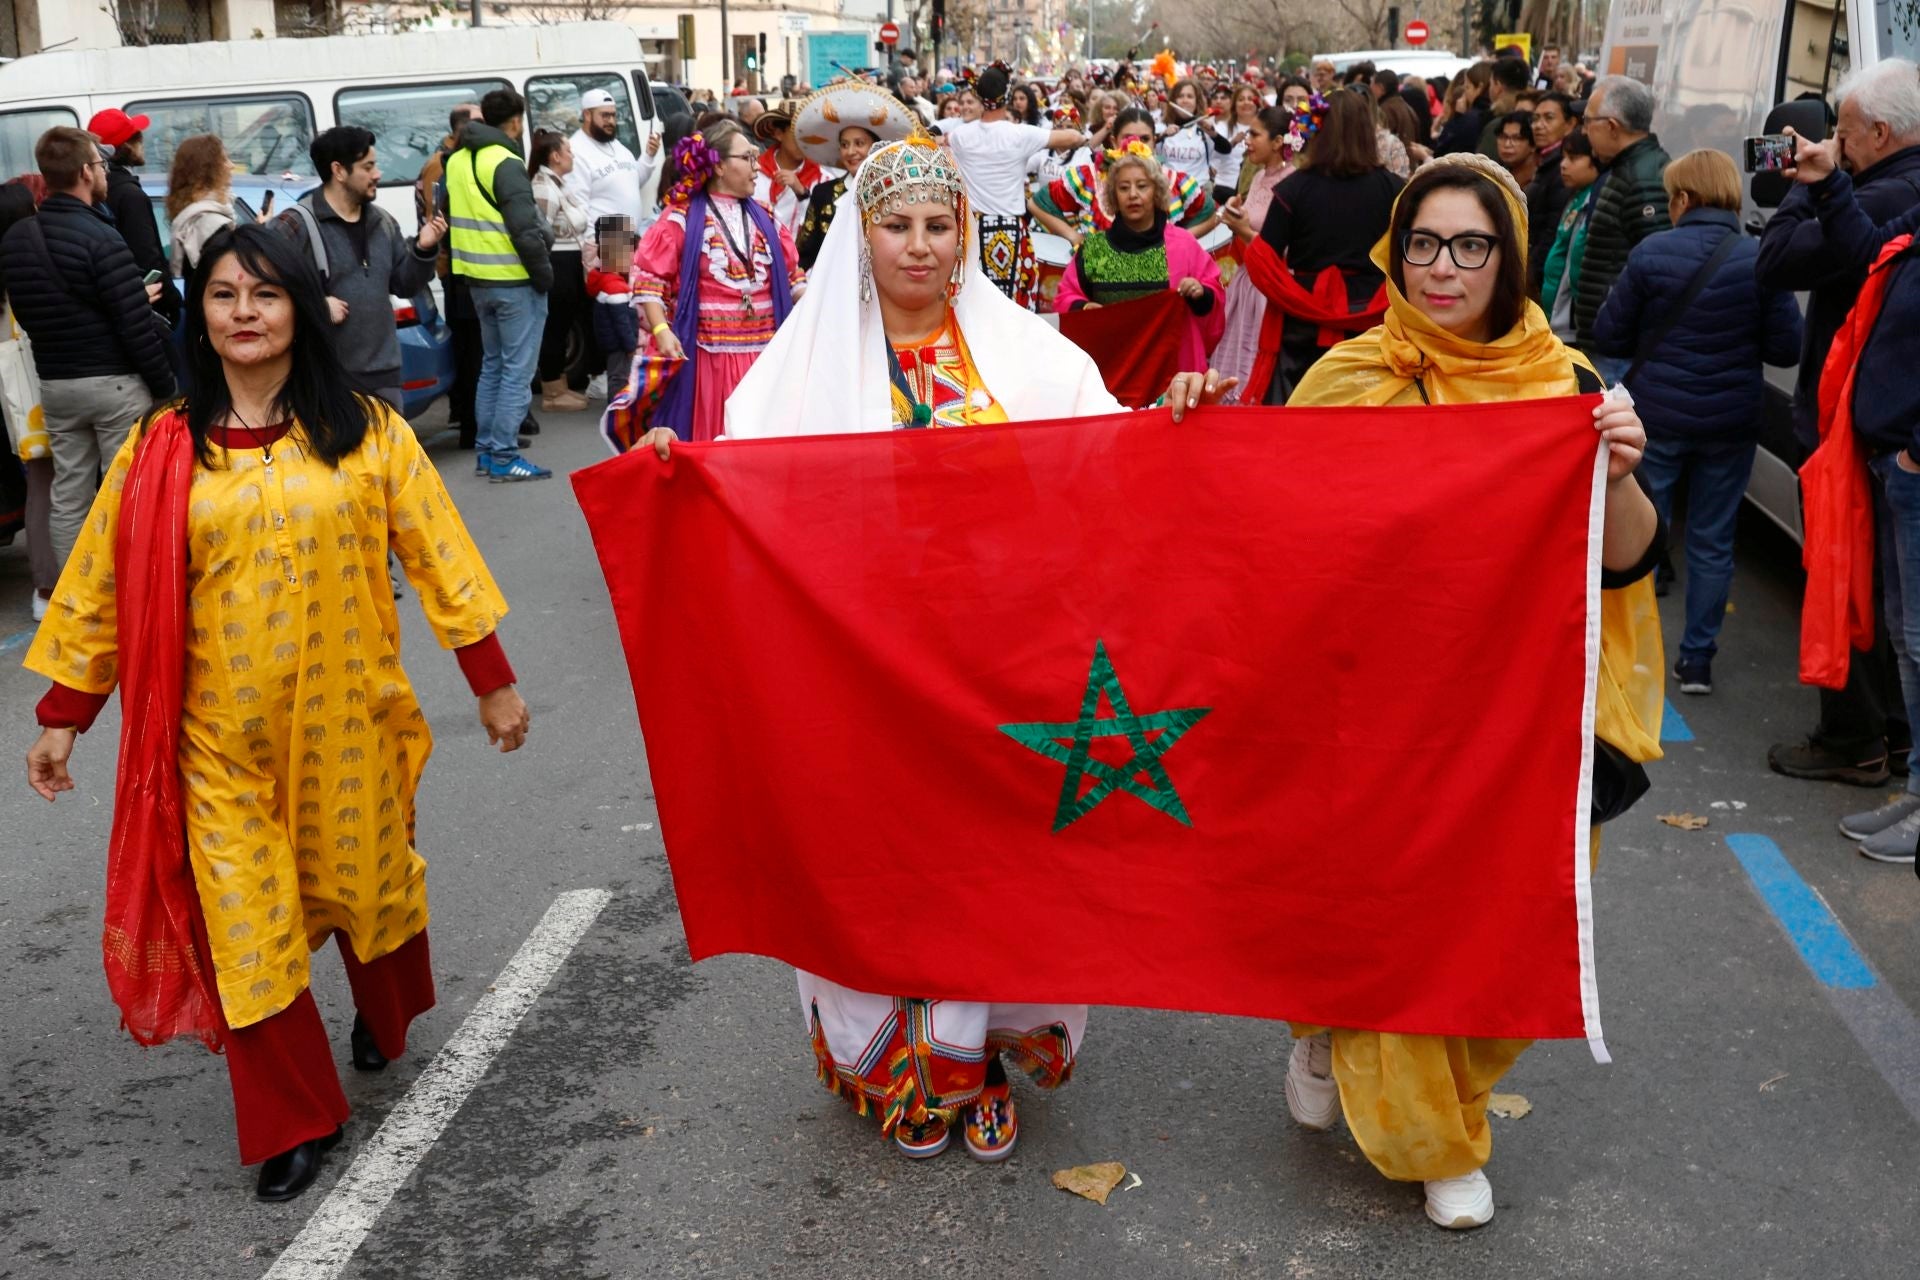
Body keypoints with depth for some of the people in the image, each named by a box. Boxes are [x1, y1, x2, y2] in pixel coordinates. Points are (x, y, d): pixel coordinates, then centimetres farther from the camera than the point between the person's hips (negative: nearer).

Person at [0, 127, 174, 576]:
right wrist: (165, 386, -7)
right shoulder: (100, 239, -16)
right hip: (115, 382, -7)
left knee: (67, 497, 11)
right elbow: (136, 327, -19)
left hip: (54, 383, 7)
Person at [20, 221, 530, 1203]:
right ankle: (296, 1121, 20)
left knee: (365, 881, 15)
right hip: (222, 735, 1)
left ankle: (384, 1018, 48)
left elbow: (436, 553, -2)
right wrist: (62, 714, 5)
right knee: (243, 920, 2)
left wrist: (491, 678, -2)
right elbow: (100, 586, 4)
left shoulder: (367, 432, -3)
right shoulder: (161, 451, 0)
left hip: (346, 716, 0)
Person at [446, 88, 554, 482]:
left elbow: (451, 217, 18)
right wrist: (544, 273, -10)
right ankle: (503, 458, -3)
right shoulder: (506, 163, -15)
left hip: (478, 280, 8)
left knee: (492, 364, 18)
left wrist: (469, 262, 20)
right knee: (517, 370, -3)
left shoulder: (458, 161, 11)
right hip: (514, 282, -8)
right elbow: (525, 229, -20)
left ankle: (486, 450, 22)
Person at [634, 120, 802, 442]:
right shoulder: (682, 218, -2)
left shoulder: (765, 219, 15)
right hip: (708, 355, -5)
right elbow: (648, 276, -7)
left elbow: (792, 275, 19)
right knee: (708, 445, -2)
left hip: (763, 353, 5)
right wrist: (661, 330, -18)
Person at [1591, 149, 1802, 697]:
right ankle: (1698, 659, 16)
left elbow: (1608, 336, -5)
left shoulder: (1651, 253, -9)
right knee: (1712, 542, 11)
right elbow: (1787, 347, -4)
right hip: (1730, 424, 1)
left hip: (1657, 417, -1)